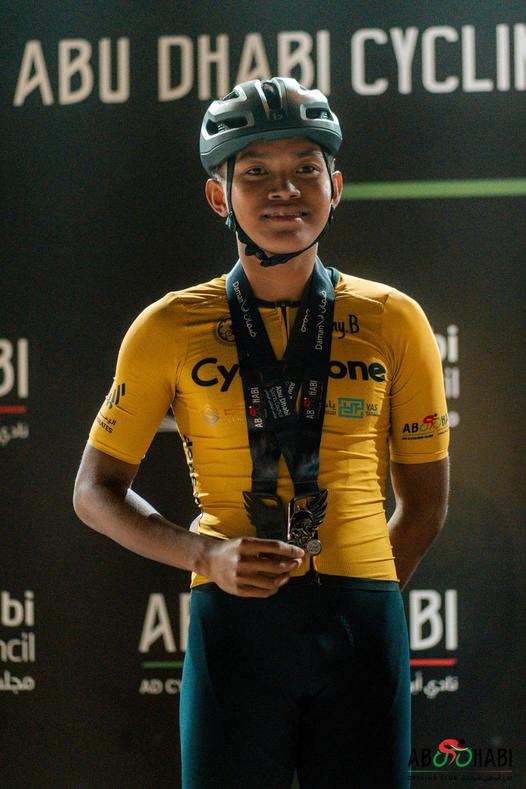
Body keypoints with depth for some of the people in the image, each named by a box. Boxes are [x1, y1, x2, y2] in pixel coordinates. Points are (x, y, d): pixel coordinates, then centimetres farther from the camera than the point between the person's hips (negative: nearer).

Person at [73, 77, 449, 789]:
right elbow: (97, 491, 8)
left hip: (362, 626, 1)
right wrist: (208, 556, -7)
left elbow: (425, 500, 14)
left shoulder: (392, 321, 6)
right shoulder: (172, 328, 4)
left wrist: (360, 599, 5)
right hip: (231, 623, -1)